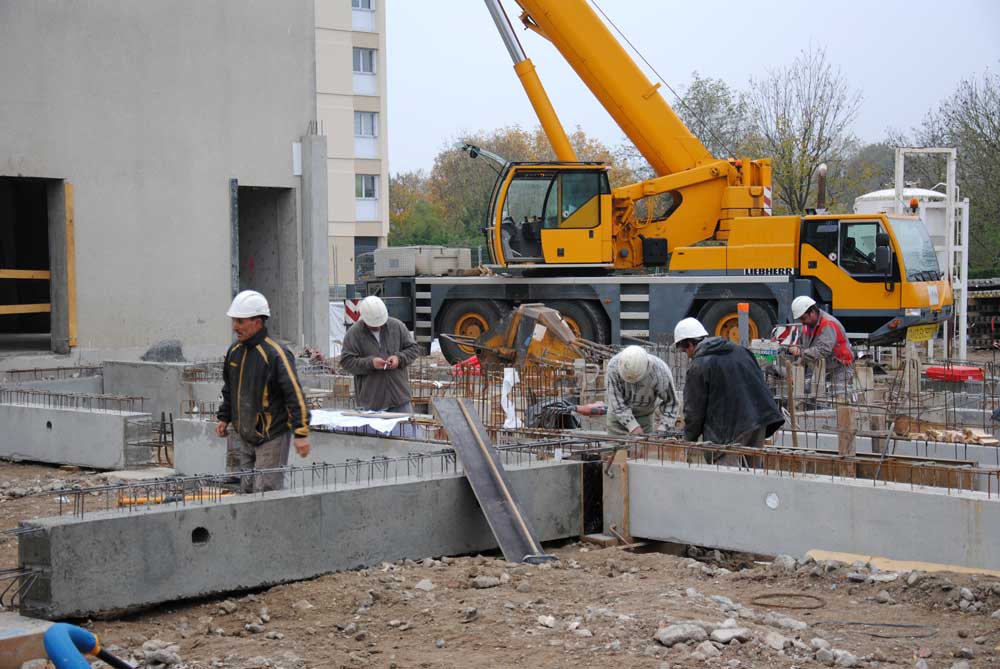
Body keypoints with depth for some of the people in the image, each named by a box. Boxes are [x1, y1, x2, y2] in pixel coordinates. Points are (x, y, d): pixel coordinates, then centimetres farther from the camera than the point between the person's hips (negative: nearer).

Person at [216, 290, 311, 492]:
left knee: (266, 491, -9)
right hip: (246, 436, 8)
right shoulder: (234, 351, 7)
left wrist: (301, 433, -22)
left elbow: (295, 394, -19)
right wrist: (224, 417, 20)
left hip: (272, 436, -8)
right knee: (248, 489, 11)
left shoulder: (275, 354, -17)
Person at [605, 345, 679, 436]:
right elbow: (616, 401, -27)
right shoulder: (613, 366, -30)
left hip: (645, 415, 0)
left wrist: (662, 428, -27)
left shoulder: (660, 371, -30)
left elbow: (670, 402, -17)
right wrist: (632, 426, -33)